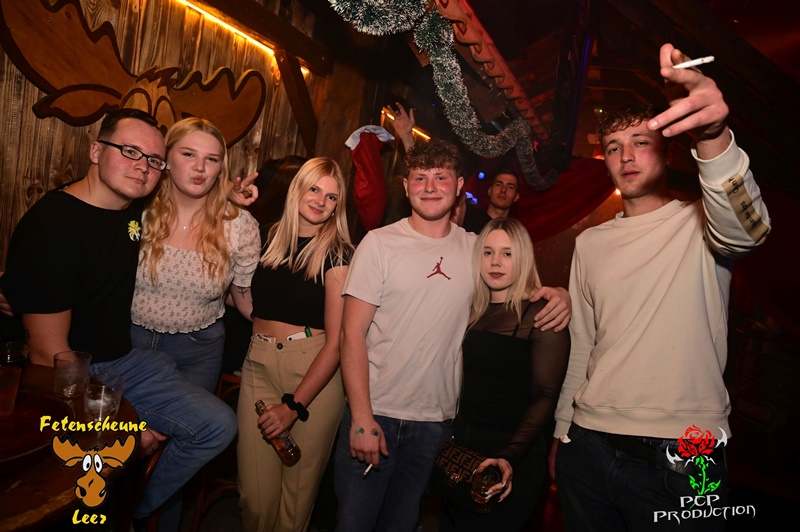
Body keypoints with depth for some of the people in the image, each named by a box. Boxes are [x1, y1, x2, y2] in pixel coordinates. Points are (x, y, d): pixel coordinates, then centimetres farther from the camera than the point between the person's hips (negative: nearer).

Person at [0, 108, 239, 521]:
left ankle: (132, 510, 11)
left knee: (217, 425, -7)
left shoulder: (137, 208, 3)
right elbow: (48, 351, -18)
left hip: (124, 362, 7)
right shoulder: (49, 225, -18)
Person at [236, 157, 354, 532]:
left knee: (298, 489, 10)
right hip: (259, 364, 3)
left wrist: (294, 405, -14)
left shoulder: (337, 253, -5)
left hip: (315, 372, -3)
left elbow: (336, 340, -10)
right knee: (255, 494, 4)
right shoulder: (270, 238, 7)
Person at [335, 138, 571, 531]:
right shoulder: (380, 243, -7)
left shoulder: (476, 248, 2)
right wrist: (362, 418, -15)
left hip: (436, 421, 3)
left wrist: (557, 296, -9)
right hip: (375, 413, -2)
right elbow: (353, 333, -9)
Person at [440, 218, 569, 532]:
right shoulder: (476, 312, 7)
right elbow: (469, 383, 9)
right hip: (462, 447, 6)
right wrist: (451, 436, -2)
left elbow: (544, 396, -15)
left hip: (511, 458, -6)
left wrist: (509, 457, -27)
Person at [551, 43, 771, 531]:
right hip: (588, 448, 4)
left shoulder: (701, 226, -2)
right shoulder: (590, 243, 9)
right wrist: (562, 434, 13)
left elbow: (747, 228, -28)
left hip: (680, 459, -3)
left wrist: (712, 135, -44)